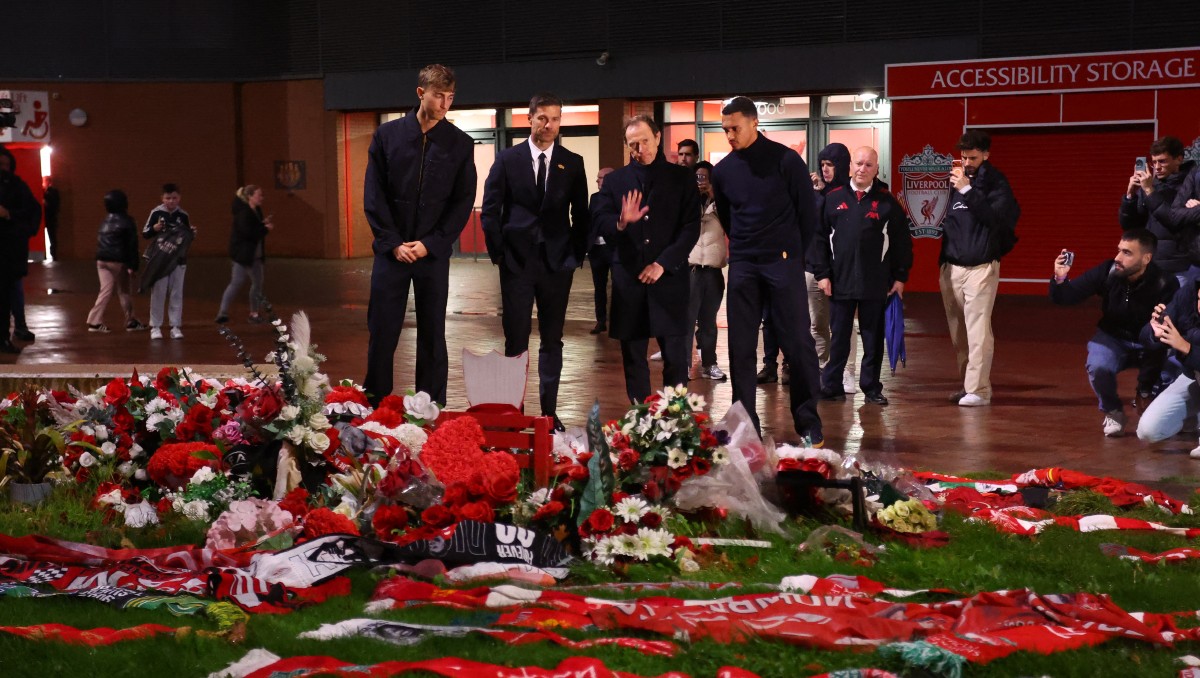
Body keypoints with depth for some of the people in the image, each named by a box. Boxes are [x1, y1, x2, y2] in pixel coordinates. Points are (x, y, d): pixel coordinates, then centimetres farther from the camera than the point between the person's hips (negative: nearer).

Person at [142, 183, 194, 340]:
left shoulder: (183, 215, 2)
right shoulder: (156, 213, -4)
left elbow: (187, 237, 14)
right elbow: (145, 234, 1)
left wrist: (192, 232, -7)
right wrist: (154, 228, -17)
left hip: (178, 260, 2)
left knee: (176, 294, 4)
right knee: (158, 293, 2)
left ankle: (176, 327, 9)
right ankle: (155, 327, 8)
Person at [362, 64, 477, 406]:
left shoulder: (460, 144, 2)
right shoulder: (387, 135, 2)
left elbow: (463, 202, 1)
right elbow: (373, 196, 1)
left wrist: (430, 244, -8)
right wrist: (393, 243, -7)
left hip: (434, 253, 0)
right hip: (392, 249, 0)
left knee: (432, 337, 5)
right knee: (381, 333, 0)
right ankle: (374, 407, 9)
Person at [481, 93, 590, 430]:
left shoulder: (572, 163, 6)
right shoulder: (508, 160, 2)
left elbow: (580, 213, 9)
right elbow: (490, 210, 2)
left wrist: (577, 254, 1)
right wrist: (499, 252, -4)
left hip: (557, 263, 2)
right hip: (517, 261, -1)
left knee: (552, 341, 7)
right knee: (516, 340, 0)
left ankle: (549, 411, 13)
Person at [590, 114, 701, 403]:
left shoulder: (682, 178, 6)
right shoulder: (615, 181, 10)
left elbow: (691, 227, 0)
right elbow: (600, 222, -1)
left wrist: (664, 263, -10)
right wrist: (621, 223, -23)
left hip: (669, 277, -2)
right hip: (628, 279, 2)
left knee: (675, 356, -3)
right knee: (633, 357, 4)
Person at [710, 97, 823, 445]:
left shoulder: (786, 161, -6)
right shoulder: (723, 169, 6)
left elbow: (808, 213, 0)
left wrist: (794, 255, 3)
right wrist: (744, 249, 15)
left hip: (783, 263, -4)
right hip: (742, 266, 4)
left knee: (797, 343, -3)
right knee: (741, 347, 2)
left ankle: (808, 422, 5)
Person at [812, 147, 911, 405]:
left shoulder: (887, 202, 3)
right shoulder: (833, 199, 4)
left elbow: (902, 242, 4)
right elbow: (820, 238, 5)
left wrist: (900, 277, 0)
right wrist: (822, 274, -1)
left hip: (876, 284, 0)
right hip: (839, 282, 0)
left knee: (873, 338, 6)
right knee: (838, 337, 6)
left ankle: (871, 387, 13)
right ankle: (831, 386, 11)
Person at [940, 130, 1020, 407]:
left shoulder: (996, 183, -3)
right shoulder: (957, 179, 13)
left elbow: (997, 217, -18)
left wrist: (967, 190, -22)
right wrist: (943, 260, 15)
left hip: (980, 267, -6)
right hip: (952, 266, 6)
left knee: (978, 329, -11)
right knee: (958, 331, 8)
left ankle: (979, 389, -11)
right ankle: (967, 384, 16)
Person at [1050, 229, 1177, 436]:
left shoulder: (1165, 284, -26)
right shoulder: (1107, 272, -19)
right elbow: (1064, 298, -14)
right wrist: (1060, 279, -34)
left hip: (1148, 347, -1)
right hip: (1112, 339, 1)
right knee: (1098, 367, -30)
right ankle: (1113, 412, 1)